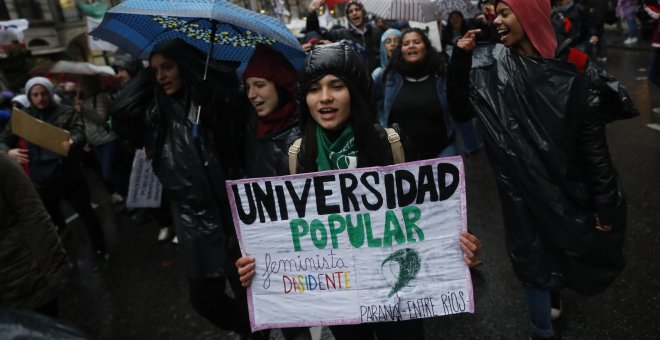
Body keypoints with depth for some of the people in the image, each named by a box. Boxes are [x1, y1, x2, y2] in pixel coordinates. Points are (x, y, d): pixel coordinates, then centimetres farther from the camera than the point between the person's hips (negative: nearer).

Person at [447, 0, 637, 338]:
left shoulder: (573, 71, -13)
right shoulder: (490, 67, -6)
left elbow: (593, 143, -11)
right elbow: (459, 110, -1)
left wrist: (605, 204, -8)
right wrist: (460, 59, -11)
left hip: (565, 187, -2)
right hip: (520, 188, 2)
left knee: (567, 246, 17)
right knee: (532, 256, 16)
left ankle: (552, 294, 47)